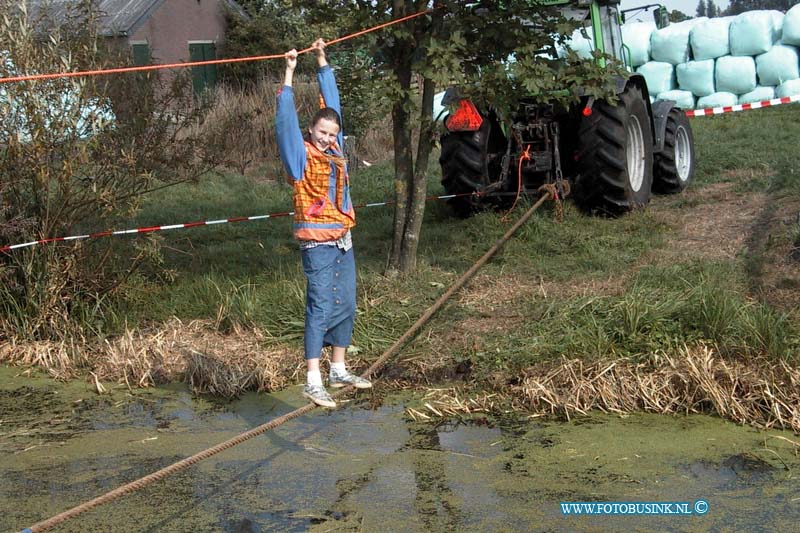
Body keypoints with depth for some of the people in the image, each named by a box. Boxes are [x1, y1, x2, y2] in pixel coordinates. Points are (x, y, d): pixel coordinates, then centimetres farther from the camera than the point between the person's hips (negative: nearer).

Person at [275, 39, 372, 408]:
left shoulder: (335, 150, 9)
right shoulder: (301, 155, -6)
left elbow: (332, 100, 15)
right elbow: (286, 121, -18)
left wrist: (322, 61, 17)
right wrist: (289, 75, -20)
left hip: (343, 242, 7)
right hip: (318, 245, -7)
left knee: (345, 307, 11)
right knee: (321, 309, -10)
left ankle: (338, 372, 22)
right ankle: (313, 381, -8)